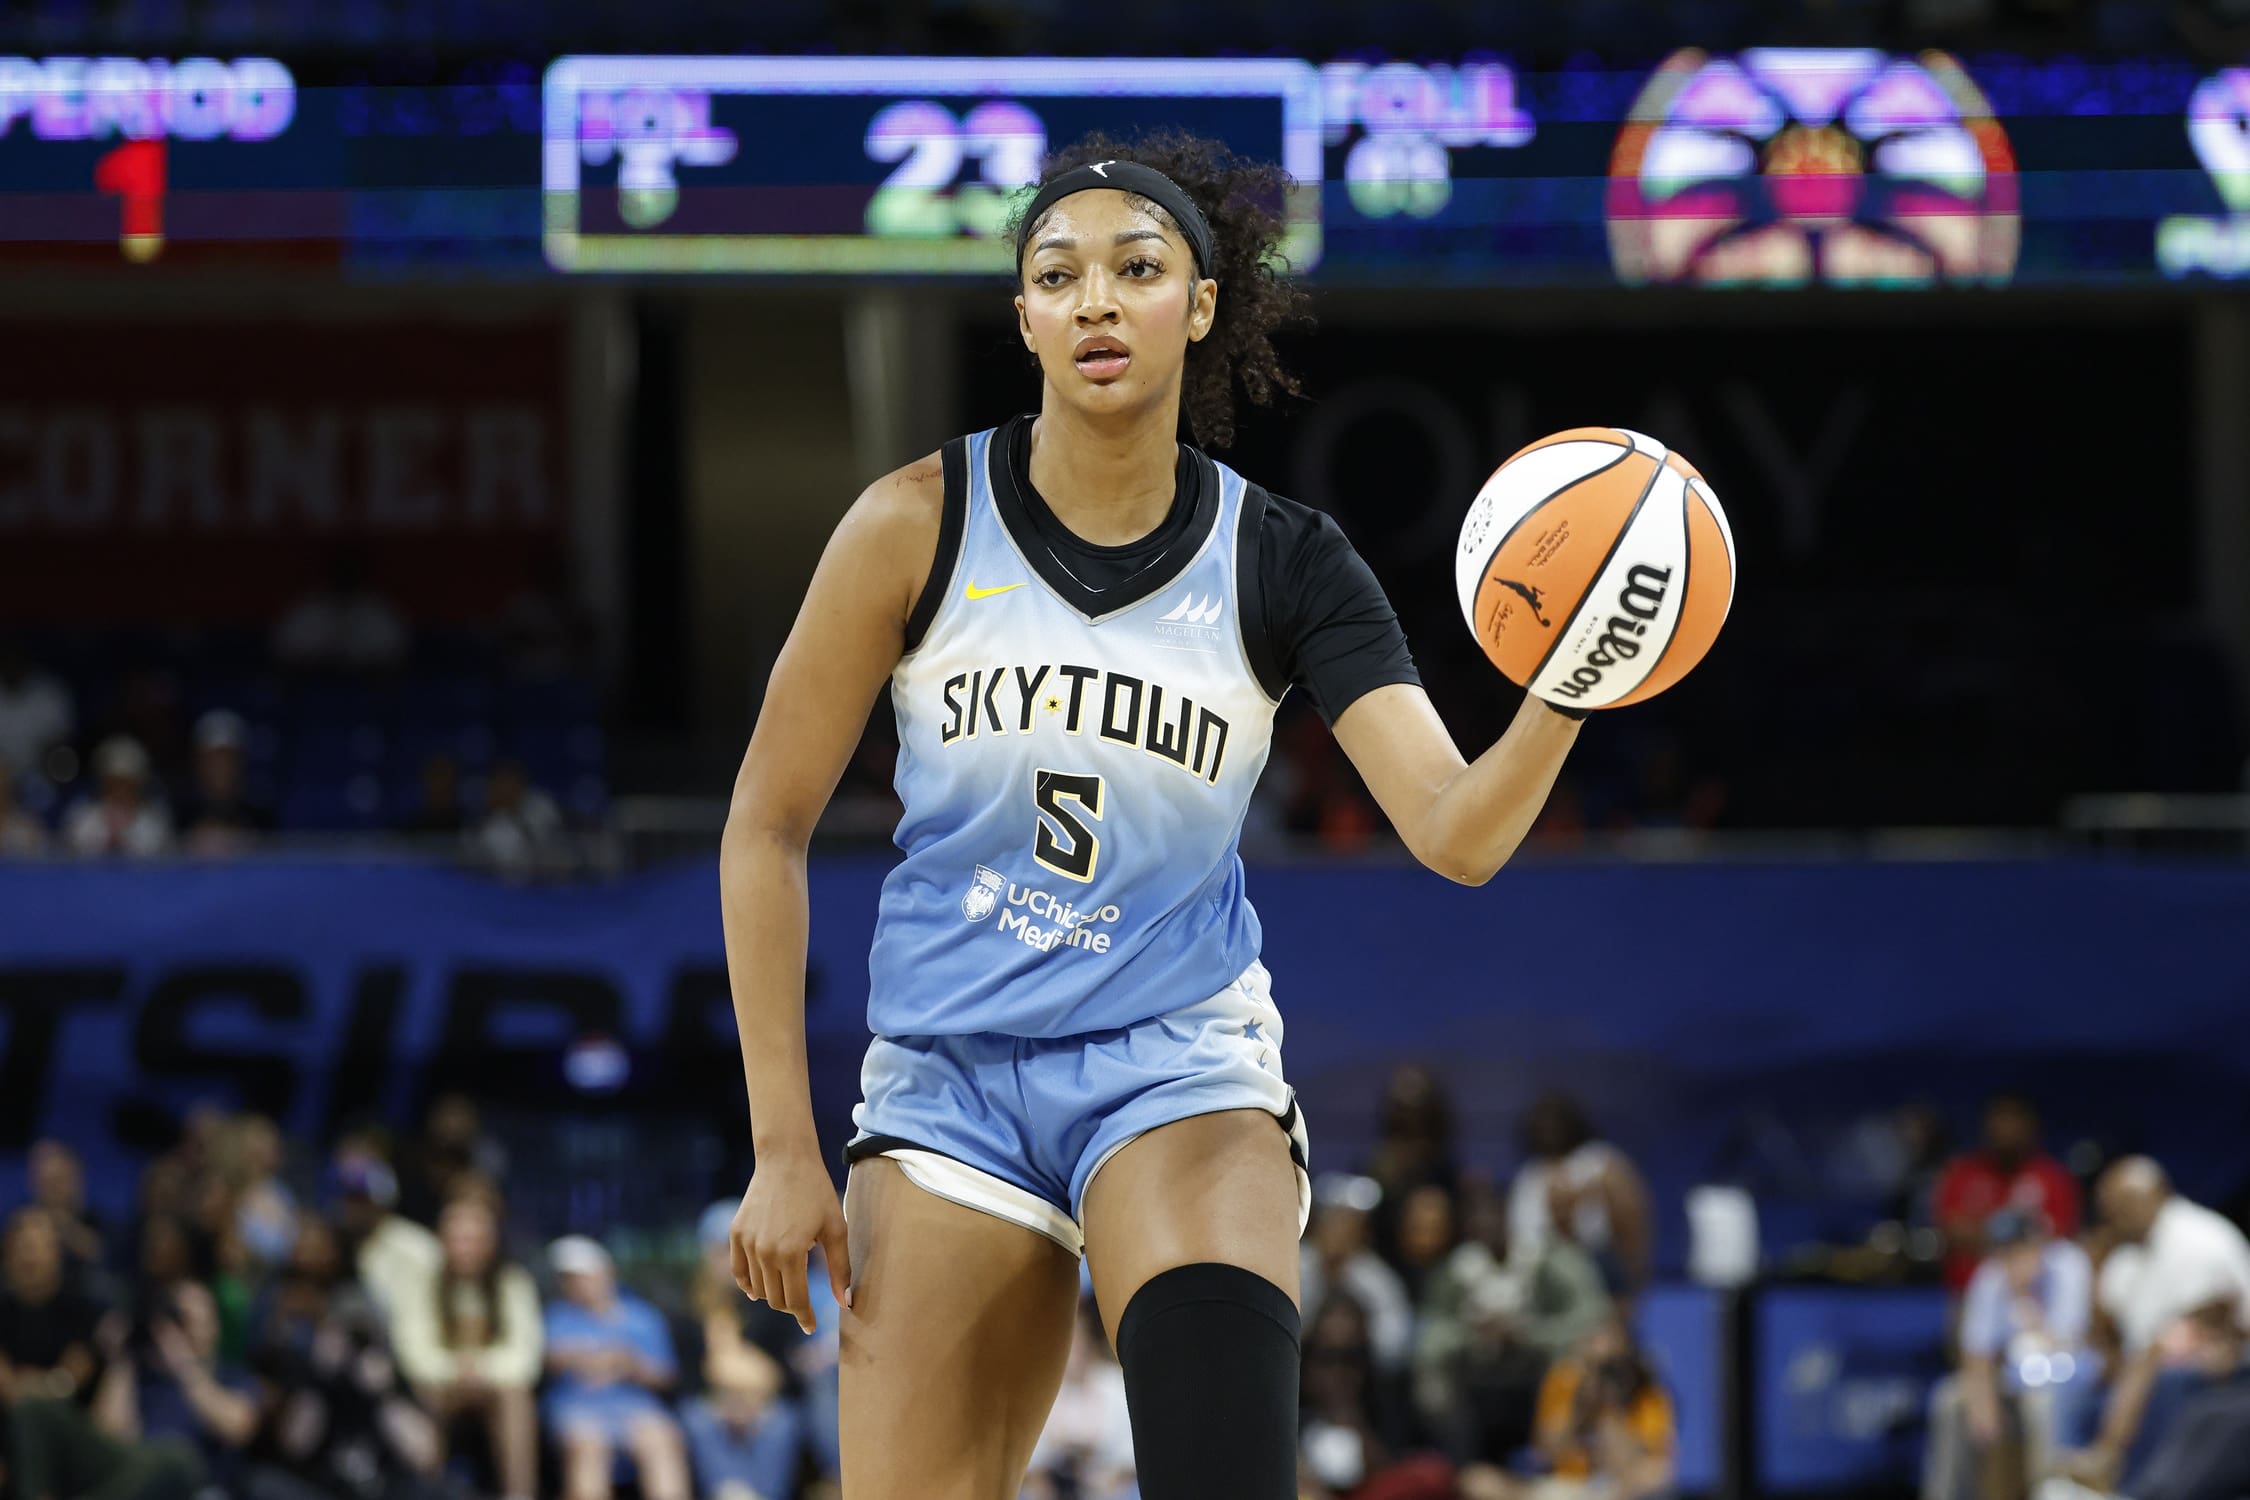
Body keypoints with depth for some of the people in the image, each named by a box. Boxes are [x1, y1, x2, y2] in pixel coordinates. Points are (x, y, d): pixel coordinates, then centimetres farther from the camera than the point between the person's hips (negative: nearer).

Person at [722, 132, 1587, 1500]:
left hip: (1178, 1066, -1)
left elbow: (1456, 833, -13)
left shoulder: (1278, 563, -3)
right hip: (947, 1078, 1)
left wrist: (1561, 699, -34)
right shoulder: (921, 525, -5)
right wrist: (786, 1145, -3)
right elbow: (767, 827, 0)